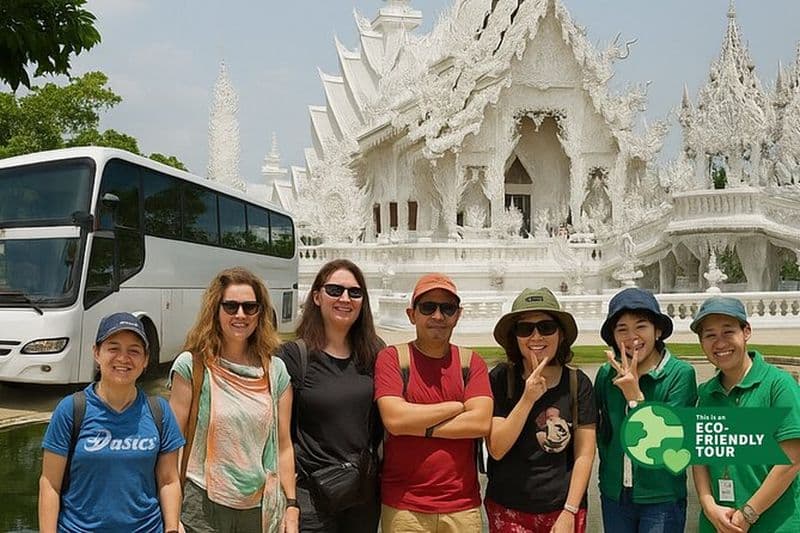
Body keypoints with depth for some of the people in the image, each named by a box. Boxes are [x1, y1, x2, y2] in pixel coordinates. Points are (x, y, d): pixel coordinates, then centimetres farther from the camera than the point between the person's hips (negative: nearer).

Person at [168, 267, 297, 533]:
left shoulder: (275, 370, 3)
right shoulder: (191, 366, -6)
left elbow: (283, 445, 7)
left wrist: (291, 506, 3)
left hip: (260, 508, 3)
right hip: (202, 509, -3)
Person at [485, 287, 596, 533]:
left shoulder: (578, 383, -3)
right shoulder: (500, 379, -7)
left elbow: (585, 454, -3)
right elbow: (496, 450, -11)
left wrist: (569, 512, -7)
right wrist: (527, 399, -21)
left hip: (563, 508, 1)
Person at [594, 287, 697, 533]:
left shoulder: (681, 374, -12)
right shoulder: (607, 375, -1)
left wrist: (634, 393, -22)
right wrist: (609, 473, 6)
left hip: (662, 500, -3)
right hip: (614, 496, 4)